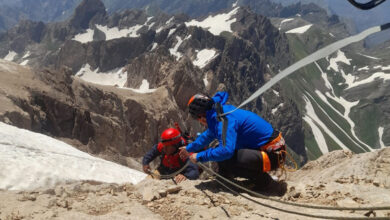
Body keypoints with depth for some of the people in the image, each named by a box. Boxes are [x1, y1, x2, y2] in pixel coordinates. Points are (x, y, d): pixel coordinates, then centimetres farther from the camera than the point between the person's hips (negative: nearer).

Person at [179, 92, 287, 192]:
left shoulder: (223, 120, -23)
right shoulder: (221, 110, 8)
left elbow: (226, 151, -34)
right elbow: (209, 134, 26)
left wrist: (199, 156, -20)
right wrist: (189, 148, 35)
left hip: (272, 153, -10)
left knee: (225, 160, -24)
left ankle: (262, 179, -5)